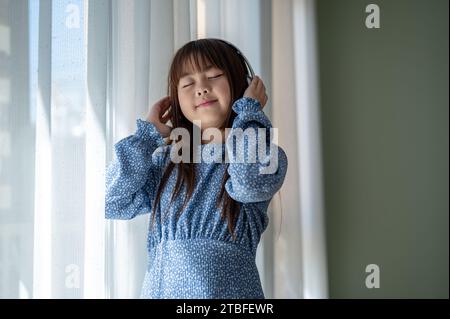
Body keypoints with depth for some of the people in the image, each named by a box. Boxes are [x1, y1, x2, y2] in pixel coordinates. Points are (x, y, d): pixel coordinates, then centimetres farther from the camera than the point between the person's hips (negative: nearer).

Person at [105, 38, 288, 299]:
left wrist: (250, 110, -12)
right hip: (158, 288, 3)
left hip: (229, 289, -2)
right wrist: (149, 133, -3)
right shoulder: (166, 160, 5)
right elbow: (112, 203, -5)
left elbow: (250, 184, -27)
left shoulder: (266, 156, -4)